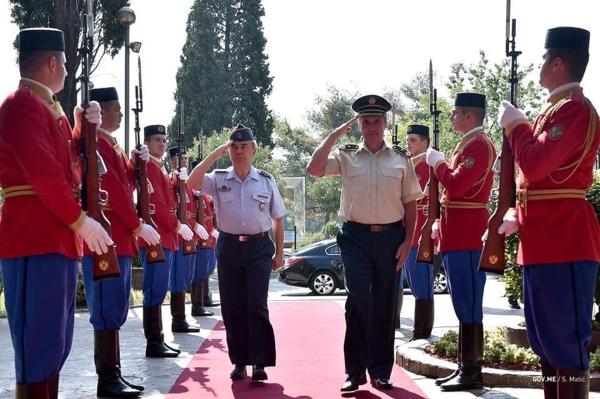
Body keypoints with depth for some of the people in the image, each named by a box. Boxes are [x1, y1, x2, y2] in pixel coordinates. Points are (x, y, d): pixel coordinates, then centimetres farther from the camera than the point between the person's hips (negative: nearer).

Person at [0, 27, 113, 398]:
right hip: (36, 241, -10)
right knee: (39, 344, -7)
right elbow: (43, 173, -20)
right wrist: (80, 221, -16)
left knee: (55, 341, 15)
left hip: (57, 239, 10)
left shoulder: (47, 107, 19)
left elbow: (71, 166, 22)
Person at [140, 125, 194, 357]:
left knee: (158, 291, 12)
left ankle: (157, 342, 17)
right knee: (155, 291, -8)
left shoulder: (158, 169, 21)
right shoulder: (149, 167, -10)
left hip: (164, 239, 10)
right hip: (157, 239, -10)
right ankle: (154, 345, -5)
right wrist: (178, 227, -12)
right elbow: (156, 203, -18)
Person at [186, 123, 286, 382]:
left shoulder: (266, 182, 4)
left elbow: (278, 219, 10)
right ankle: (239, 361, 16)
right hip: (228, 246, 1)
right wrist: (216, 153, -13)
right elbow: (192, 183, -17)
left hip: (259, 247, -1)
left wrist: (279, 253, 6)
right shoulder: (218, 179, 2)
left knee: (256, 305, -8)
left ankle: (259, 362, -2)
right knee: (232, 307, 4)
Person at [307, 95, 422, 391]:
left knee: (384, 305, 8)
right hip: (356, 236, -2)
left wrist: (407, 241, -1)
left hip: (390, 237, 2)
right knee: (358, 300, -12)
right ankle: (354, 371, -2)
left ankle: (380, 372, 19)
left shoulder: (401, 159, 6)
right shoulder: (346, 156, 4)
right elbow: (315, 169, -13)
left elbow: (410, 204, 7)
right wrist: (334, 135, -7)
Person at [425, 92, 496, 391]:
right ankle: (465, 367, 18)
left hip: (466, 240, -10)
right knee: (464, 306, 12)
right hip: (458, 237, 10)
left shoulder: (478, 145, -14)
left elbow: (456, 186, -24)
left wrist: (437, 163, -8)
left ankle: (472, 373, -2)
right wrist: (441, 223, 15)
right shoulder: (468, 144, 18)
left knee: (468, 307, -6)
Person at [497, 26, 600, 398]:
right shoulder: (557, 109, 18)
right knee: (545, 338, 15)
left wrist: (516, 124, -7)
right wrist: (519, 218, 14)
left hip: (565, 243, -11)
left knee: (567, 340, -6)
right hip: (545, 241, 11)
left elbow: (534, 165, -23)